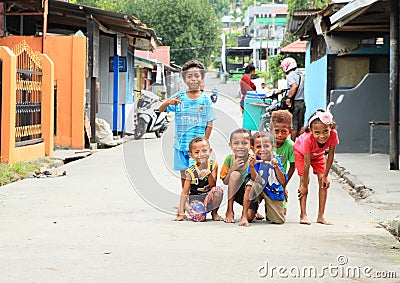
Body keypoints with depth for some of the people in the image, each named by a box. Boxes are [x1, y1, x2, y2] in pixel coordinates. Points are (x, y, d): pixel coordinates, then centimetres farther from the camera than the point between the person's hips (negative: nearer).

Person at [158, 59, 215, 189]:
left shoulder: (206, 99, 0)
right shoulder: (179, 97, 2)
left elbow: (209, 124, 1)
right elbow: (161, 110, -2)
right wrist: (168, 103, -24)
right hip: (181, 144, 2)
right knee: (184, 176, 11)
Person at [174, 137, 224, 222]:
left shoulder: (213, 165, -5)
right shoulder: (190, 171, -10)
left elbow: (212, 185, -9)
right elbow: (185, 192, -10)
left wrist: (209, 174, -30)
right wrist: (181, 211, -18)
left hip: (209, 198, 2)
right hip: (195, 199, -2)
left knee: (218, 190, -31)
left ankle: (214, 213, -3)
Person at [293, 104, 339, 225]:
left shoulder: (333, 135, -38)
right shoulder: (308, 139, -44)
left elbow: (330, 156, -22)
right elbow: (306, 163, -36)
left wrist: (325, 176, -18)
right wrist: (304, 185, -30)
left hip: (318, 154, 3)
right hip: (301, 152, -3)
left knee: (323, 181, -8)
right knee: (304, 178, -17)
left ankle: (321, 216, -2)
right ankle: (303, 215, -11)